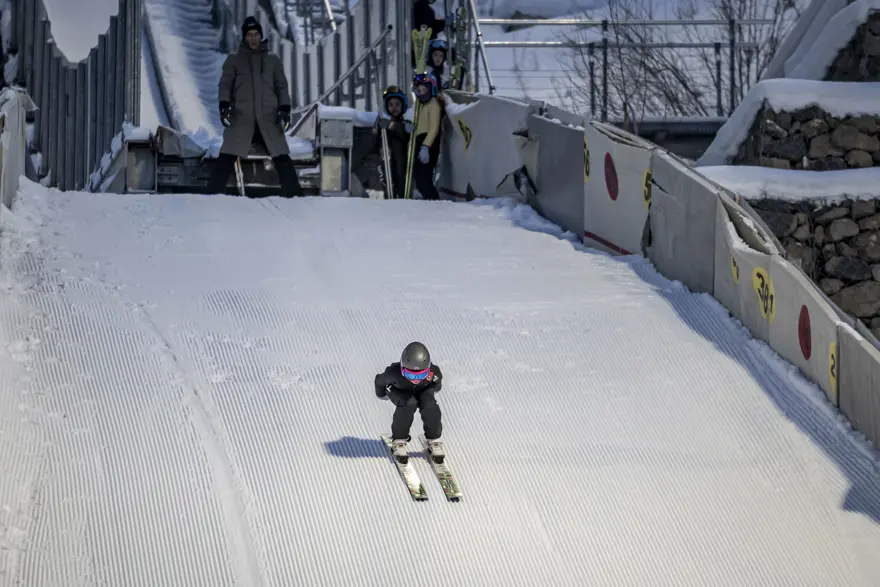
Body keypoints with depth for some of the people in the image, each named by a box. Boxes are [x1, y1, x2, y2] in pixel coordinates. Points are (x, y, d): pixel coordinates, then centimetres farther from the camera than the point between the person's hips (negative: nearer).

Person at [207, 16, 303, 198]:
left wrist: (285, 109, -2)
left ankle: (294, 195, -2)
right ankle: (213, 194, -13)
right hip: (242, 119, -1)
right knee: (226, 158, -13)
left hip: (268, 119, 1)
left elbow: (281, 87, 13)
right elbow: (225, 85, 5)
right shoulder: (234, 60, 11)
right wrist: (224, 104, -13)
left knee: (282, 158, -6)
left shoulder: (273, 60, 15)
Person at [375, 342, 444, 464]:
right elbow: (380, 380, -16)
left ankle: (434, 440, -9)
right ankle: (399, 441, -17)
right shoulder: (394, 373, -41)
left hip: (423, 390, 2)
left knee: (430, 405, -29)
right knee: (409, 404, -33)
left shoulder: (433, 373, -36)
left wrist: (435, 389, 16)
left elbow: (438, 381, -7)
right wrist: (381, 394, 5)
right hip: (400, 391, -2)